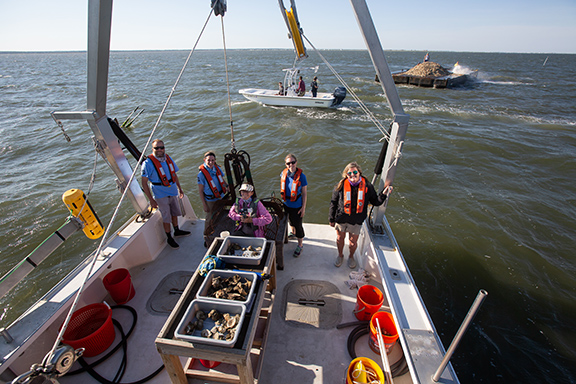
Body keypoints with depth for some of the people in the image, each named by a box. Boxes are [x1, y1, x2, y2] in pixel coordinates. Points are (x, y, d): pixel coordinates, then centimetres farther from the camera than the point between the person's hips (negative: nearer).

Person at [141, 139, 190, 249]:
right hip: (161, 195, -6)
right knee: (166, 218, 4)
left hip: (173, 192, 6)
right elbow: (144, 183, -14)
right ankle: (169, 238, 22)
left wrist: (180, 189, 16)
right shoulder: (148, 163, -17)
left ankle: (177, 231, 41)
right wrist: (151, 200, -15)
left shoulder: (168, 159, 1)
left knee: (174, 213, 20)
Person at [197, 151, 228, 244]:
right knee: (210, 219, 7)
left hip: (220, 197, 5)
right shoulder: (202, 173, -21)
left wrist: (226, 185, -7)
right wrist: (204, 205, -14)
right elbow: (200, 191, -15)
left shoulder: (217, 168, -5)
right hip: (210, 200, -5)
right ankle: (206, 238, 30)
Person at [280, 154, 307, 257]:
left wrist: (303, 207, -12)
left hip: (297, 206, -5)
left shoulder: (301, 176, -20)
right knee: (291, 221, 27)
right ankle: (293, 233, 59)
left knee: (298, 225, 8)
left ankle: (300, 245, 30)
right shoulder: (283, 173, -8)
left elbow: (304, 193, -13)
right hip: (286, 204, 5)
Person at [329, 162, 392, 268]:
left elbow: (375, 202, 2)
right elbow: (333, 203, -2)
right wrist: (332, 219, 2)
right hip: (341, 219, 0)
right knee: (340, 239, 19)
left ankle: (351, 257, 47)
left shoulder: (367, 186, -9)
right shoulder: (341, 186, -12)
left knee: (353, 242, 14)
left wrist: (383, 194, -18)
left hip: (357, 221, 0)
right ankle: (340, 255, 49)